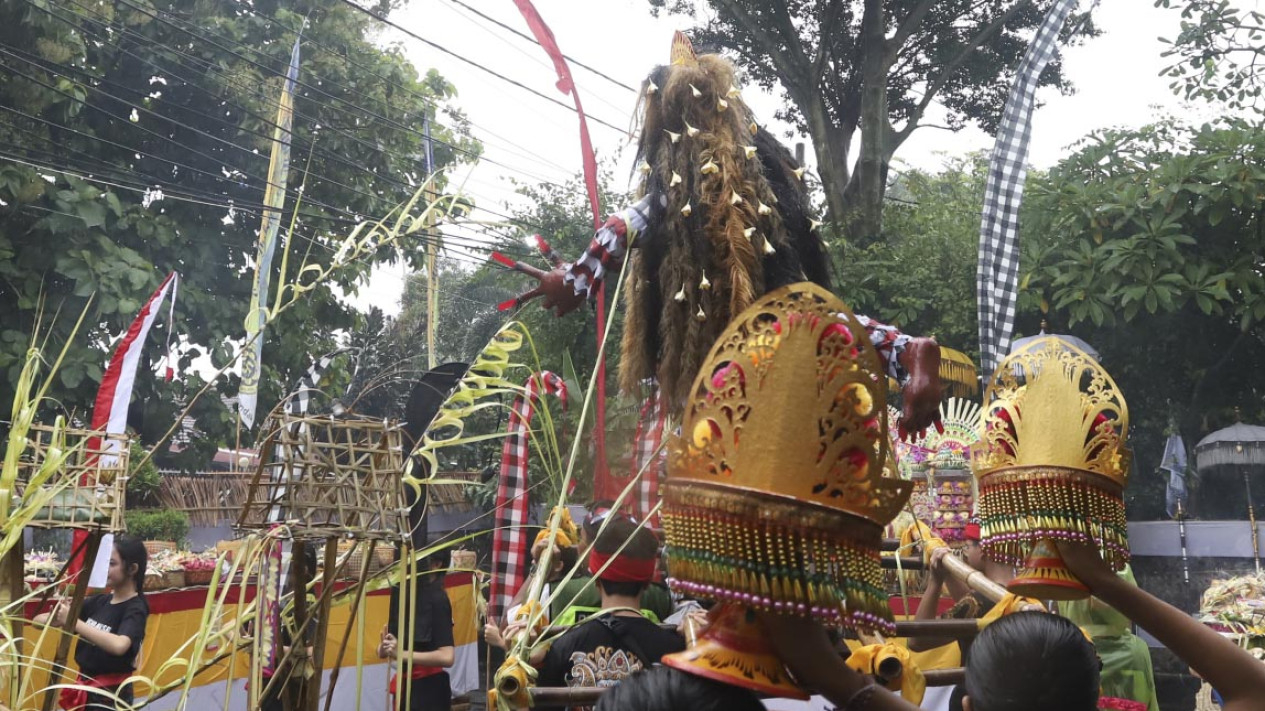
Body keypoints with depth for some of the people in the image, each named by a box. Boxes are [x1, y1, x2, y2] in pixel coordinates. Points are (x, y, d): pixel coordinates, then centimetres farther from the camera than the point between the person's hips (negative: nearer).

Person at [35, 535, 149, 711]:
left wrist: (73, 621, -30)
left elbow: (119, 645, -35)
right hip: (85, 689, 6)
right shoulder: (99, 601, 3)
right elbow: (39, 620, 5)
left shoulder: (135, 609, -15)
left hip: (111, 695, -6)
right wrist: (55, 617, -19)